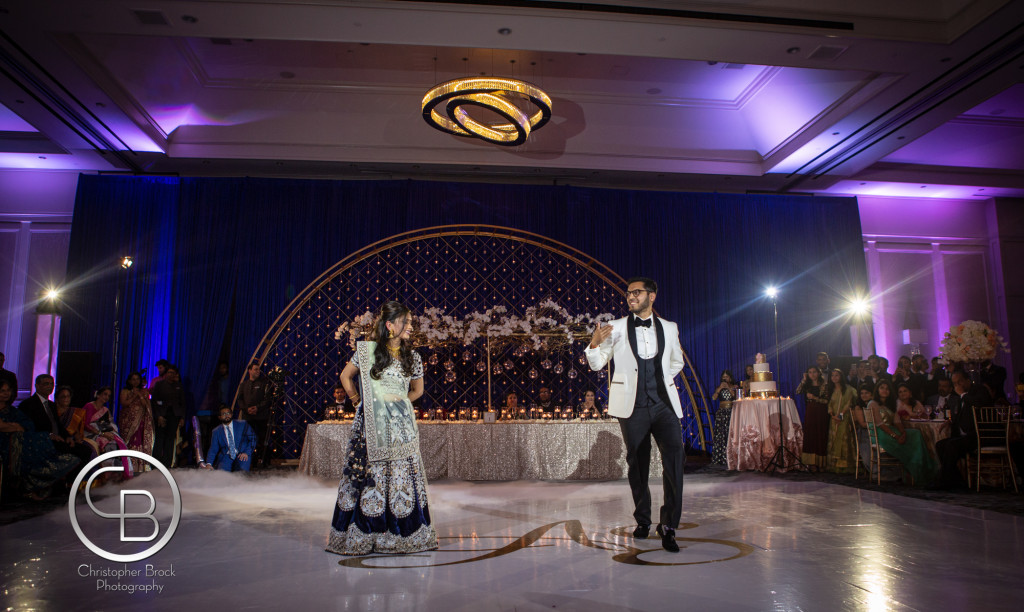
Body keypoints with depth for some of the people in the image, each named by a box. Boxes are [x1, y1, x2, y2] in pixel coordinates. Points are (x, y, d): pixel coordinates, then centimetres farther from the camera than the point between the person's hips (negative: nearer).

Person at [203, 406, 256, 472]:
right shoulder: (216, 431, 13)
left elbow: (252, 439, 4)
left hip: (241, 456, -2)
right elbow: (213, 450, 7)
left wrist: (246, 453, -12)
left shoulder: (242, 425, 8)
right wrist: (209, 464, -11)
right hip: (226, 457, 2)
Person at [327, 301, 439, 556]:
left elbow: (417, 390, 20)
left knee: (402, 476, 1)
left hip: (401, 425, 2)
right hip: (371, 425, -2)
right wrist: (357, 400, 10)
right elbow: (346, 376, 12)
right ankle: (363, 534, 12)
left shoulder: (412, 357, 7)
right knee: (369, 476, 2)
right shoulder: (367, 350, 0)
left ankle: (402, 535, 10)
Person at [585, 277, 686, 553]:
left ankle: (668, 525, -4)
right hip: (633, 406, -1)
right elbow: (597, 364, 3)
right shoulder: (616, 328, 4)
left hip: (663, 404, 1)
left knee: (675, 456, -15)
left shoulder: (669, 328, 10)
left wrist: (665, 380, 10)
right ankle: (642, 520, 26)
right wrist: (594, 344, -16)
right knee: (637, 466, 8)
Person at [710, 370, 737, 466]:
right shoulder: (719, 388, 15)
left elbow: (736, 397, -5)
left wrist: (729, 388, -11)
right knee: (720, 435, -6)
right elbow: (713, 398, 1)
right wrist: (720, 388, -7)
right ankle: (720, 458, -6)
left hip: (731, 412, -1)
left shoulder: (735, 387, 11)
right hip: (721, 412, 2)